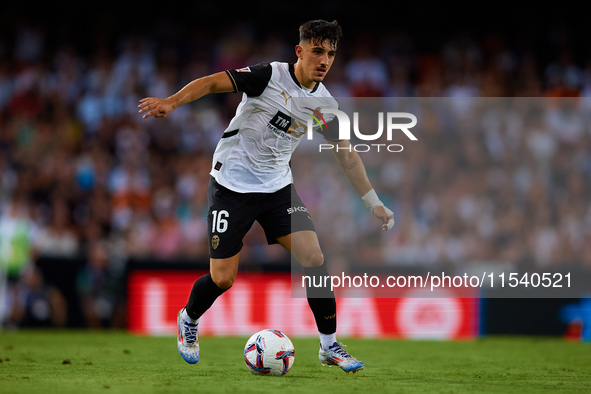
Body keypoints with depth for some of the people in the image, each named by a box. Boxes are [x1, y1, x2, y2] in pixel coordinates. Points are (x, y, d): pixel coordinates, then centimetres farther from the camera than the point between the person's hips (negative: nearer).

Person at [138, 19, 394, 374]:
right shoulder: (270, 76, -17)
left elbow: (347, 155, 11)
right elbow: (213, 82, -21)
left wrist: (374, 203, 11)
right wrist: (171, 102, -36)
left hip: (278, 186, 5)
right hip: (232, 183, -5)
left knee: (314, 258, -11)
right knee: (223, 278, -6)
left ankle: (329, 345, 2)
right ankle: (189, 320, 27)